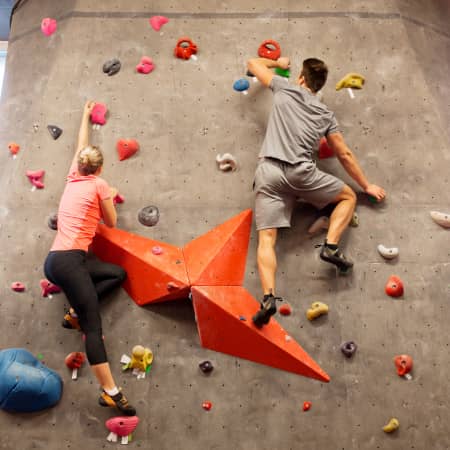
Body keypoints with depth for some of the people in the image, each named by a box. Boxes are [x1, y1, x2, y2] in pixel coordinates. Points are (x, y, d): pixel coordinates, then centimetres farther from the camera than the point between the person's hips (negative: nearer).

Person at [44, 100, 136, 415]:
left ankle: (77, 312, 9)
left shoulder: (73, 179, 17)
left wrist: (86, 115, 46)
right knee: (94, 328, -12)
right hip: (68, 260, -8)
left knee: (118, 274, 19)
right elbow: (111, 222, 9)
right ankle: (111, 392, -14)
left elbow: (81, 146, 34)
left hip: (58, 259, 8)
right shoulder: (99, 185, 0)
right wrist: (110, 200, 25)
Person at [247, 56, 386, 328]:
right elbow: (345, 155, 21)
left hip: (268, 172, 0)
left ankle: (269, 297, -23)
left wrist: (277, 63, 48)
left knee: (266, 239, -4)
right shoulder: (326, 115, 20)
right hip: (301, 172, 0)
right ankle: (331, 246, 4)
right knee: (348, 196, 24)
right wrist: (367, 185, 31)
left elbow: (253, 64, 28)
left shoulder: (285, 89, 16)